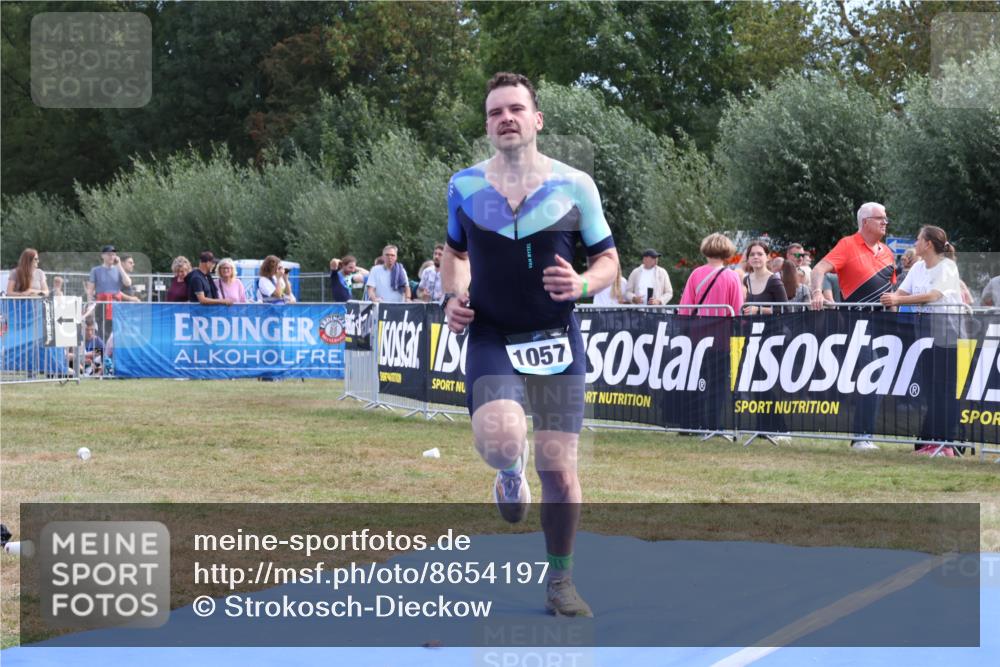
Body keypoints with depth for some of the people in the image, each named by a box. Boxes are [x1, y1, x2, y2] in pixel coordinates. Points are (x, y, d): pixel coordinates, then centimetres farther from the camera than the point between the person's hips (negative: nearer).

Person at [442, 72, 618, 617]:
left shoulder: (574, 186, -3)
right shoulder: (464, 186, 2)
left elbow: (608, 259, 5)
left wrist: (582, 285, -17)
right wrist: (452, 295, 0)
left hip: (556, 340, 0)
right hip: (491, 337, 0)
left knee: (558, 466, 0)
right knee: (500, 439, -28)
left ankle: (560, 581, 20)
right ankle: (510, 473, 12)